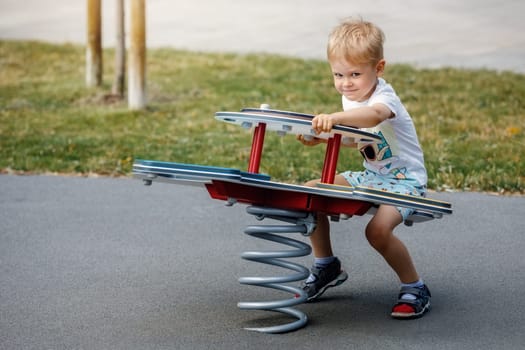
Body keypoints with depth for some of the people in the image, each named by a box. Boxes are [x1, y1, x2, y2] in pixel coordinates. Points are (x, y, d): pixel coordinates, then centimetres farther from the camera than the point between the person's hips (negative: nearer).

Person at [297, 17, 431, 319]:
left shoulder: (384, 96, -24)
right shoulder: (350, 98, 2)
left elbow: (374, 115, -51)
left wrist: (334, 118, -68)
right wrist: (321, 137, -1)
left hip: (406, 180, -9)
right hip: (372, 176, 9)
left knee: (378, 229, -33)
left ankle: (416, 289, -9)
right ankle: (326, 266, 16)